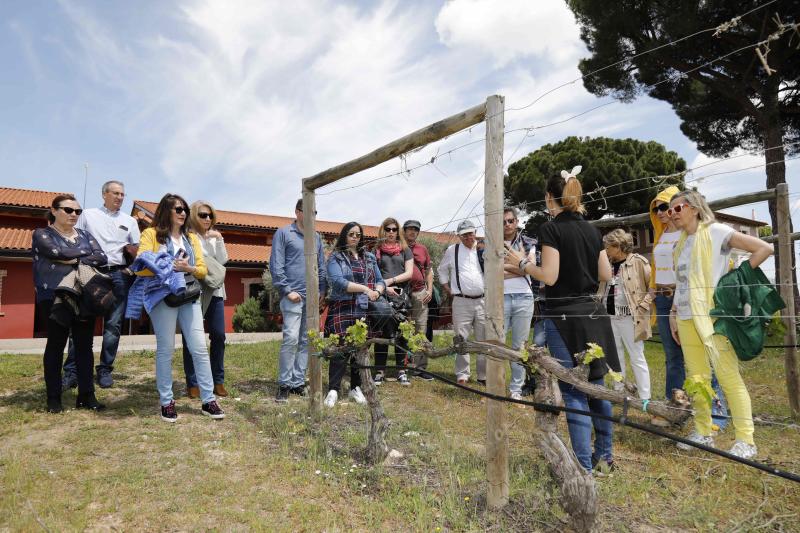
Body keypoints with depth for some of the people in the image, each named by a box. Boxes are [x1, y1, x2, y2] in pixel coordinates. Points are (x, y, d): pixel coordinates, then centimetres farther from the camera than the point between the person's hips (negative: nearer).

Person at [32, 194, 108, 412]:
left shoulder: (85, 235, 15)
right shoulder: (42, 234, 4)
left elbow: (102, 258, -1)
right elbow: (58, 252, -17)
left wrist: (74, 261, -11)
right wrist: (85, 254, -5)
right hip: (54, 298, -3)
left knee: (85, 346, 3)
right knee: (56, 345, 2)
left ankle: (86, 395, 9)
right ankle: (53, 398, 11)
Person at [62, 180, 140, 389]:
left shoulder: (130, 221, 16)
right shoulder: (88, 215, 13)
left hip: (119, 275, 1)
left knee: (113, 324, 1)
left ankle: (105, 370, 8)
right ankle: (71, 371, -1)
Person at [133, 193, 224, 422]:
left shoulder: (192, 238, 19)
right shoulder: (151, 233, 5)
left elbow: (202, 270, 12)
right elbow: (142, 267, -7)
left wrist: (188, 268, -9)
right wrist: (167, 267, -18)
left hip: (189, 298, 4)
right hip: (163, 298, -4)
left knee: (200, 348, -1)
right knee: (165, 350, 2)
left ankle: (208, 400, 5)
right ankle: (167, 402, 14)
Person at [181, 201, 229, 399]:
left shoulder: (214, 237, 16)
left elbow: (223, 260, 3)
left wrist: (219, 239, -5)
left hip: (215, 291, 5)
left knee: (219, 335, 3)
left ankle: (218, 380, 12)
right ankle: (192, 383, 8)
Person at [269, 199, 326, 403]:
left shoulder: (316, 237, 18)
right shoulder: (284, 233, 2)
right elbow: (276, 266, -4)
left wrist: (321, 290, 9)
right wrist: (287, 290, -10)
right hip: (293, 296, -5)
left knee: (306, 341, 6)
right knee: (291, 338, -12)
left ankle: (298, 382, 14)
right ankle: (284, 384, -2)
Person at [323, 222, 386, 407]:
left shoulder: (369, 258, 17)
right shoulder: (335, 258, 2)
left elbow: (380, 281, 15)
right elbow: (337, 282, -13)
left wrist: (377, 291, -9)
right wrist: (365, 289, -16)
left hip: (365, 311, 5)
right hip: (342, 310, -4)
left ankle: (356, 388, 20)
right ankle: (333, 390, 0)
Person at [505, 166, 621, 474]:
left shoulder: (551, 229, -10)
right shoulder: (591, 230, 9)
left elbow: (549, 276, -16)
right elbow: (606, 275, 10)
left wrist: (522, 262, -2)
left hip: (564, 316, -6)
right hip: (592, 313, 7)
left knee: (573, 391, -2)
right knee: (596, 384, 16)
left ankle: (585, 466, 2)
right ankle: (604, 456, 27)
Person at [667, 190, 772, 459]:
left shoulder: (715, 232, -3)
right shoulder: (681, 243, 16)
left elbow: (765, 248, -8)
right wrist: (673, 313, 15)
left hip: (713, 315, -7)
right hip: (686, 317, 7)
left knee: (728, 375, -5)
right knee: (696, 377, 10)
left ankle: (745, 440, 3)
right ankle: (703, 432, 20)